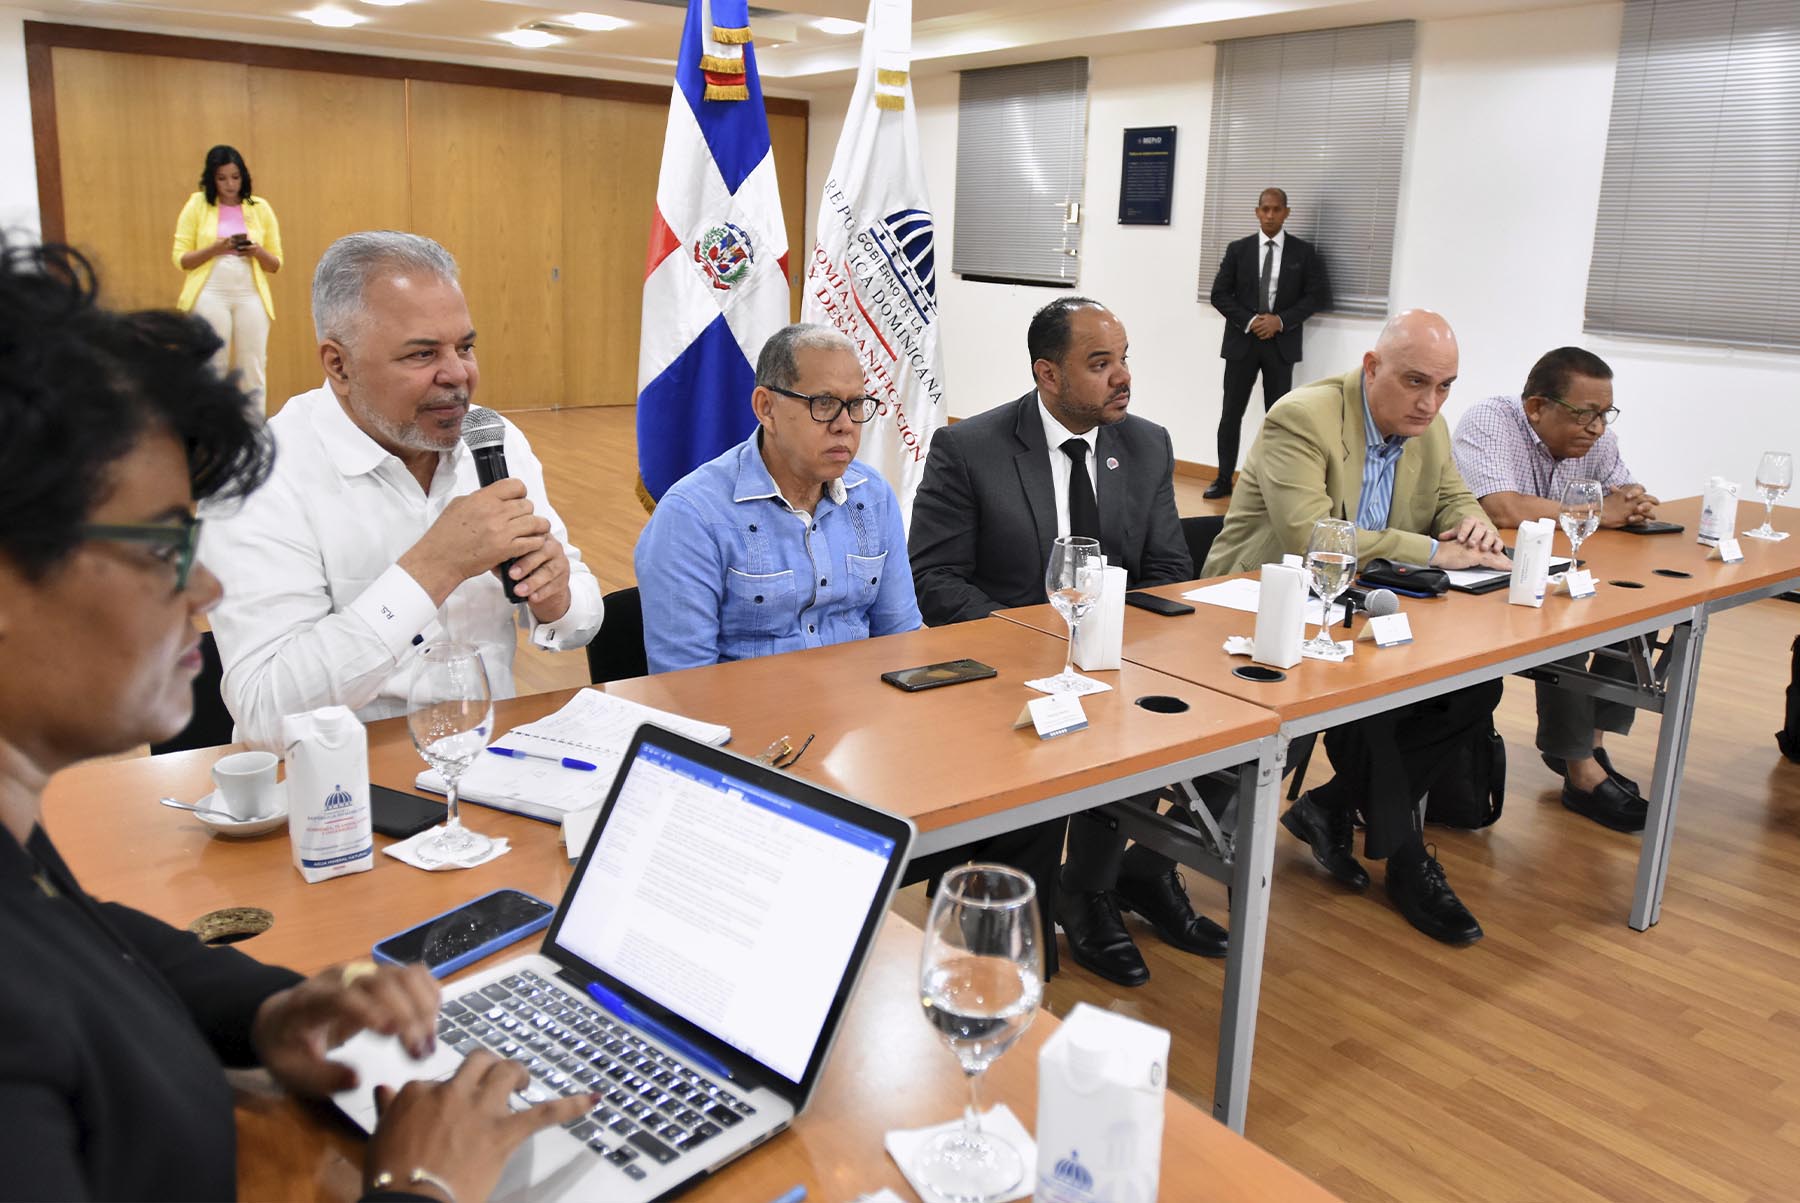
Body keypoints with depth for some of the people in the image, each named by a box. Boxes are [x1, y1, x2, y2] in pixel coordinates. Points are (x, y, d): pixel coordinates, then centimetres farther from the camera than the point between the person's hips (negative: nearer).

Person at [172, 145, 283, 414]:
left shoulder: (260, 208, 8)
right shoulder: (197, 205, 4)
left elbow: (275, 265, 11)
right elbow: (181, 259, 1)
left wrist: (257, 251, -10)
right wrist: (215, 248, -15)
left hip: (251, 296, 1)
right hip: (209, 296, -1)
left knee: (253, 372, -1)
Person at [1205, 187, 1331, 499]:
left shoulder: (1304, 251, 2)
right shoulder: (1238, 249, 4)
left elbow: (1318, 295, -1)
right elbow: (1219, 294, 1)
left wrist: (1281, 320, -13)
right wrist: (1249, 321, -12)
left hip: (1281, 343, -1)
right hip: (1242, 341, 1)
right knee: (1231, 413, 2)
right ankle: (1224, 480, 11)